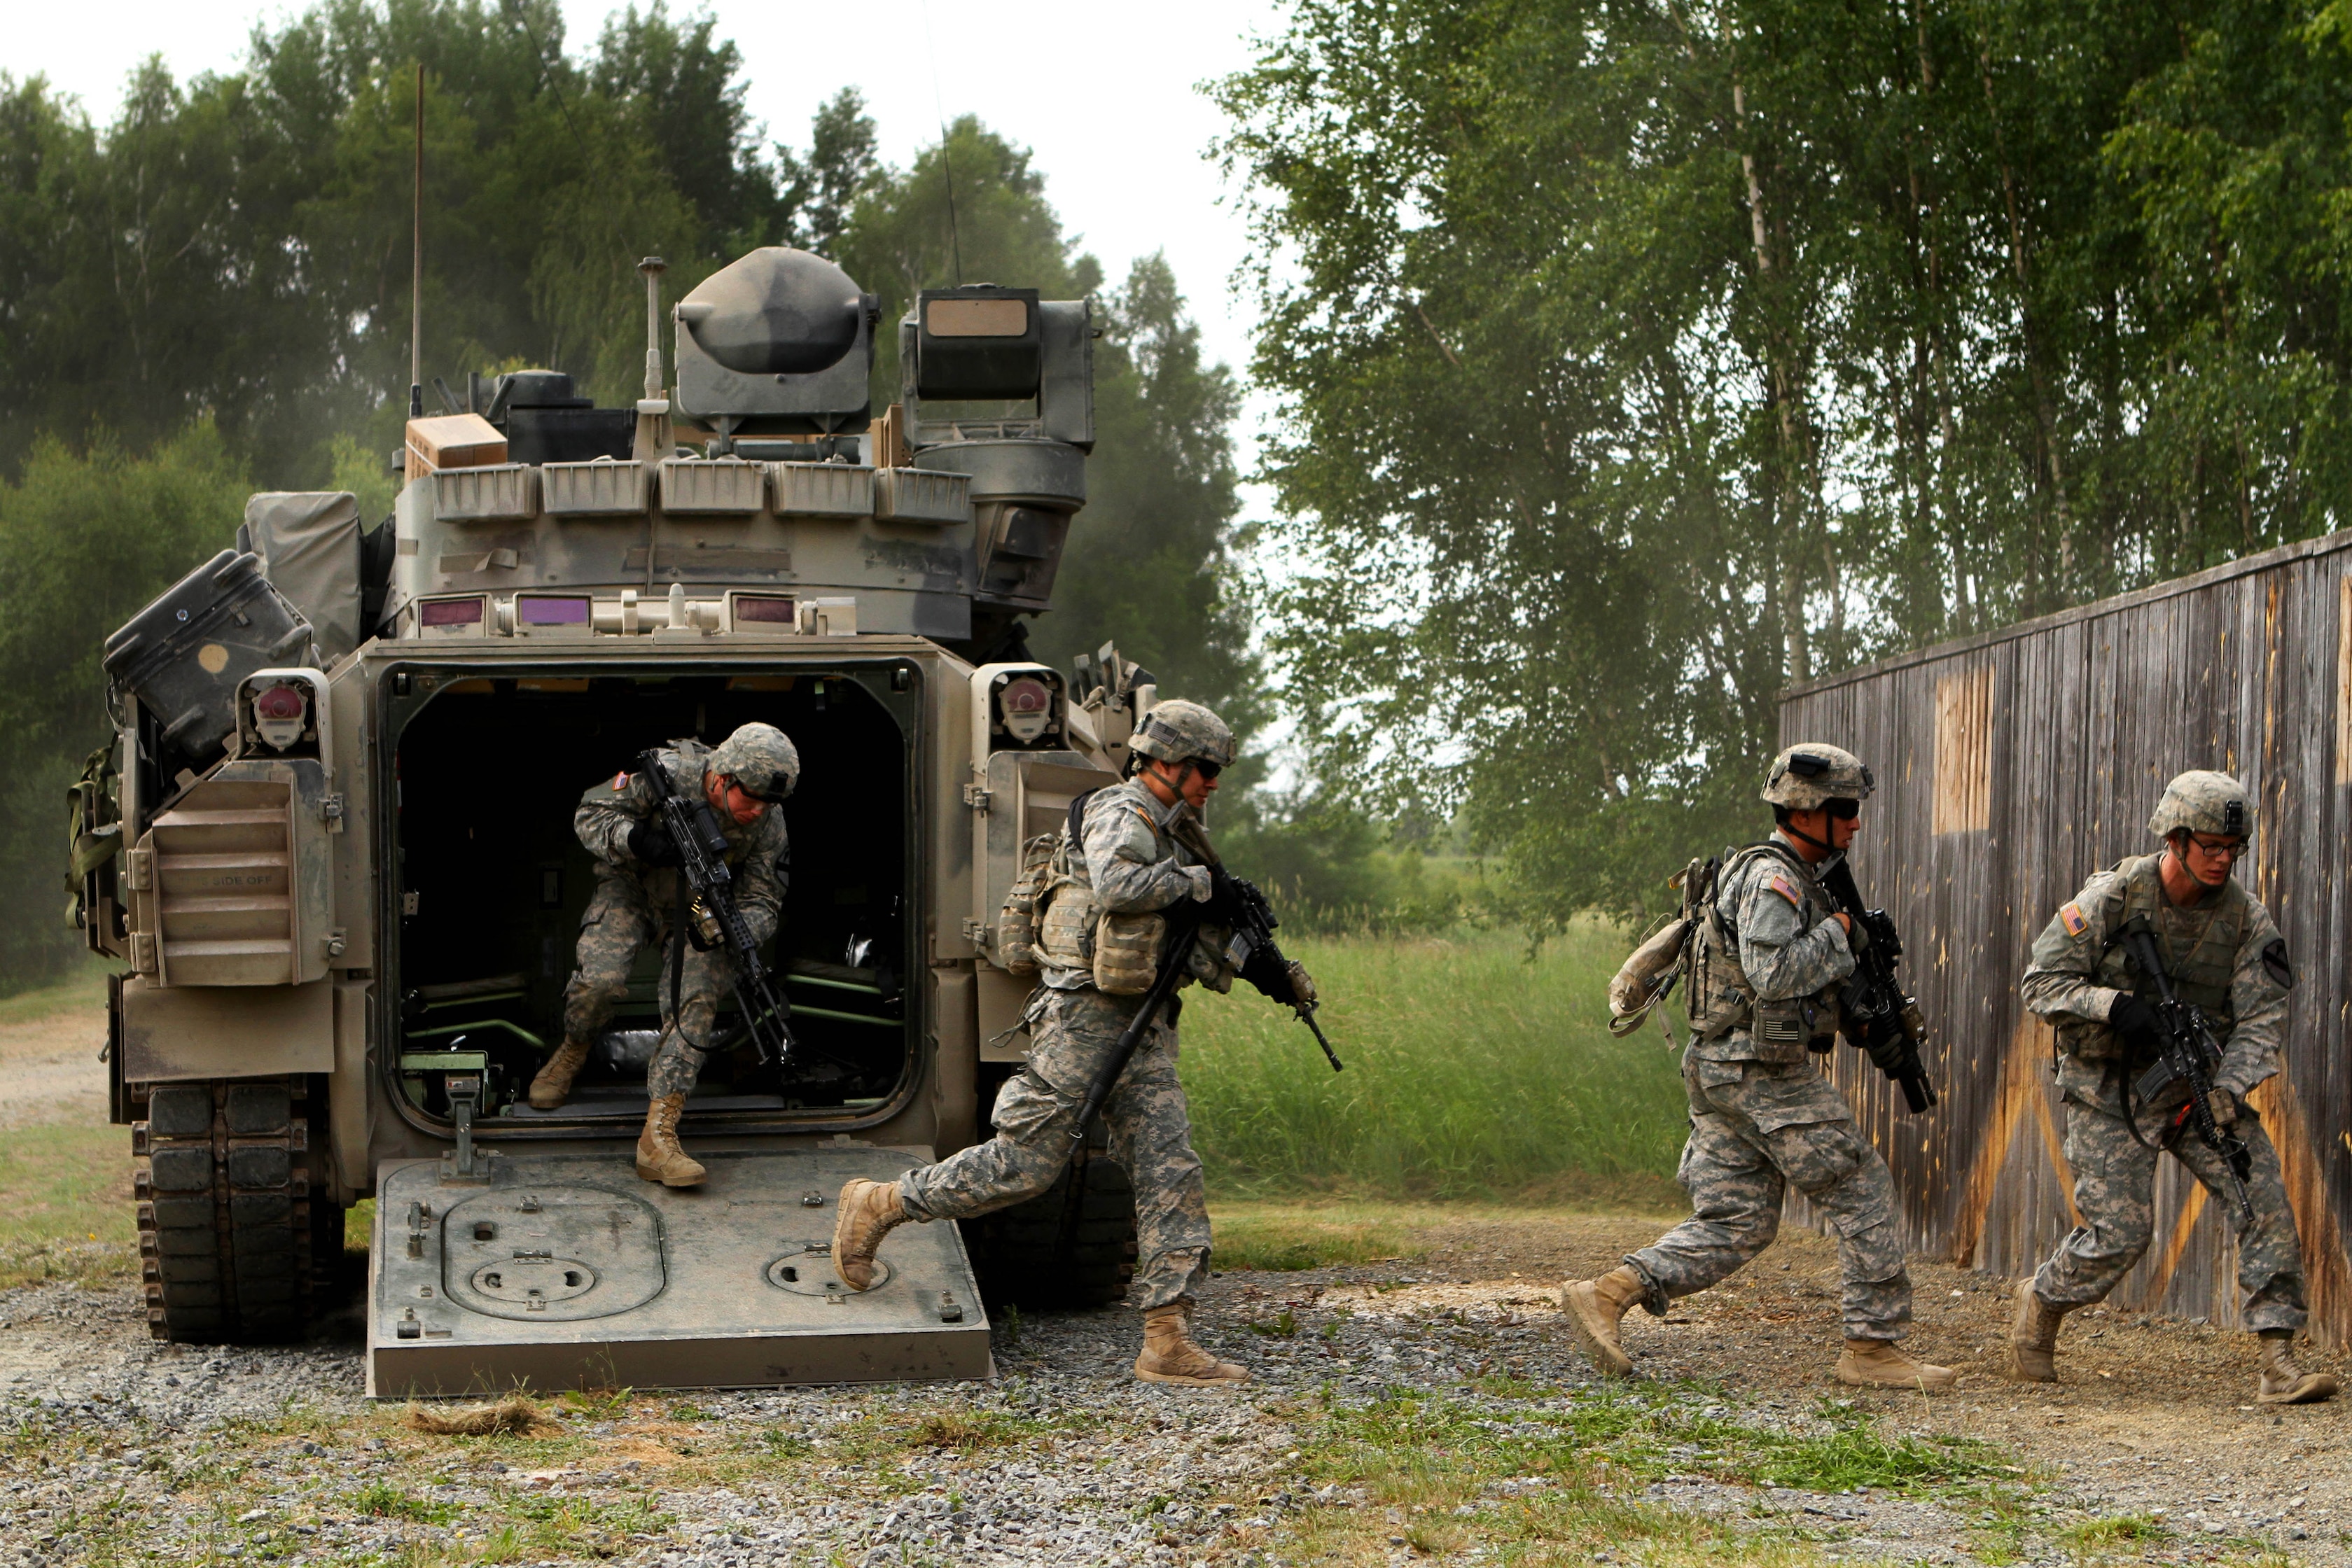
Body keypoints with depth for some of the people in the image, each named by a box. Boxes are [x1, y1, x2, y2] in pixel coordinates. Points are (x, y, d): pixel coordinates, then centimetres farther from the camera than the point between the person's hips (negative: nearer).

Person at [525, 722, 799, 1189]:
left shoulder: (768, 825, -19)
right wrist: (636, 840, -36)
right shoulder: (667, 775, -27)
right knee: (601, 979, -26)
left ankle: (658, 1137, -27)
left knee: (695, 1004, -23)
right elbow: (590, 814, -16)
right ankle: (571, 1054, 11)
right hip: (632, 889, -1)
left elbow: (763, 904, -14)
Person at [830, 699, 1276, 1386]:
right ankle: (876, 1206, 12)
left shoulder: (1171, 831, 20)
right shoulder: (1119, 817, -9)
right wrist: (1192, 880, -18)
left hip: (1143, 1026, 9)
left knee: (1170, 1172, -3)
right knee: (1026, 1162, -7)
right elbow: (1116, 886, -31)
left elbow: (1188, 939, 26)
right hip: (1084, 1014, -9)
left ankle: (1168, 1342, -6)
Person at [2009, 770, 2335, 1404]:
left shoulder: (2246, 917, -4)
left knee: (2264, 1196, -14)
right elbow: (2042, 982, -9)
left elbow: (2261, 1019, -7)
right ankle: (2040, 1304, 23)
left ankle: (2280, 1363, -12)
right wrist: (2116, 1006, -26)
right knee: (2121, 1230, -8)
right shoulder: (2113, 897, -13)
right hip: (2109, 1090, -3)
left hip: (2198, 1084, 3)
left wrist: (2228, 1090, -23)